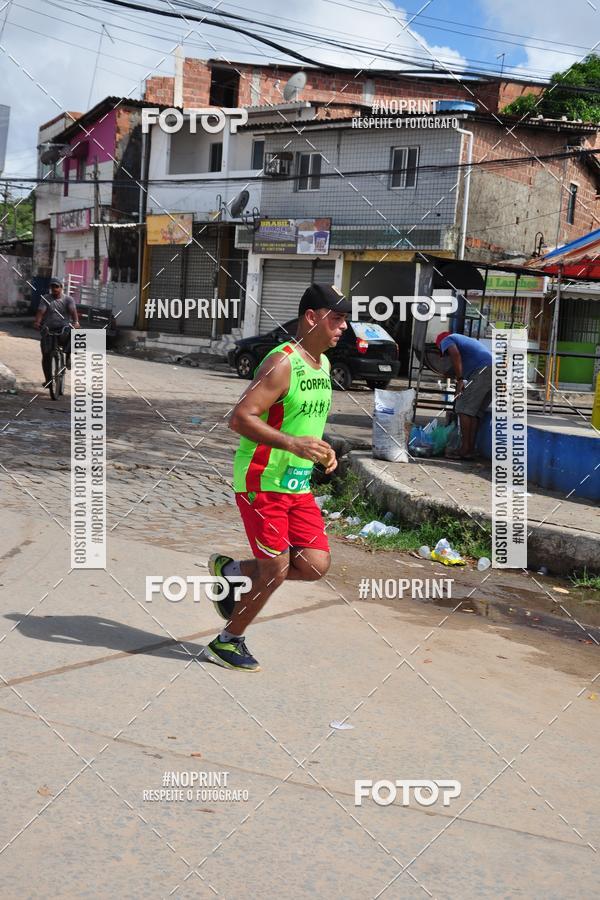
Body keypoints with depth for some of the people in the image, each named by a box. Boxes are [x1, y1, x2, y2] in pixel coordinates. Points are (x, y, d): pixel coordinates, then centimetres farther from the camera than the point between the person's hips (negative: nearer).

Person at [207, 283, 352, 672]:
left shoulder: (323, 364, 12)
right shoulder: (282, 362, -17)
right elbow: (240, 418, -24)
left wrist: (323, 449, 9)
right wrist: (293, 444, -30)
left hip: (299, 484, 8)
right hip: (262, 480, -8)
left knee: (316, 564, 1)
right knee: (276, 570, -3)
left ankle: (230, 570, 22)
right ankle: (229, 640, 19)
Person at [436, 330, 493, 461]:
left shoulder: (446, 340, 13)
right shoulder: (466, 339, 39)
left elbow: (455, 354, -10)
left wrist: (459, 380, -12)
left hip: (483, 370, -8)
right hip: (496, 369, 8)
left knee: (464, 408, -4)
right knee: (476, 411, 12)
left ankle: (465, 449, -6)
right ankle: (471, 450, 10)